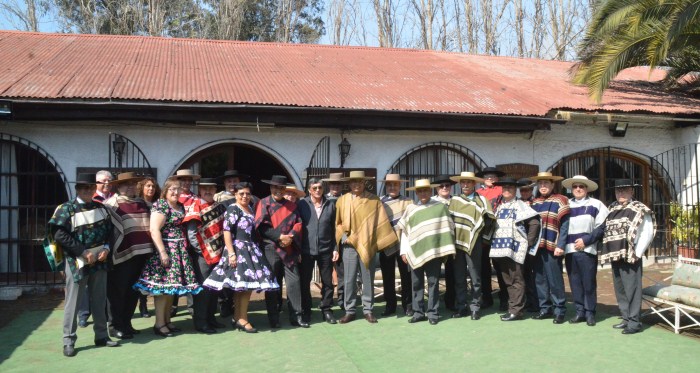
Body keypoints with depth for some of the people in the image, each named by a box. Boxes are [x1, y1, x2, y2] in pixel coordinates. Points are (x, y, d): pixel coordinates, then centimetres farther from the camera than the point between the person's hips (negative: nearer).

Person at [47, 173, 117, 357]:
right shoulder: (66, 209, -6)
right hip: (77, 262, -4)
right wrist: (83, 252, -18)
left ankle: (101, 335, 23)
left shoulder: (100, 208, 9)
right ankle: (68, 340, 10)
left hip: (99, 261, 5)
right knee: (73, 301, 1)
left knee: (99, 300, 12)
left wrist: (106, 248, -7)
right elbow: (59, 235, -16)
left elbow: (109, 230, 13)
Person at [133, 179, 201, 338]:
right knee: (163, 286, -8)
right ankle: (159, 324, -2)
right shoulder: (160, 205, -9)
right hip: (165, 249, -8)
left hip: (179, 251, 8)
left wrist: (185, 249, 15)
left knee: (172, 286, 9)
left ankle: (167, 320, 17)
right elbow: (154, 230, -17)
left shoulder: (180, 207, 15)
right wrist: (163, 252, -21)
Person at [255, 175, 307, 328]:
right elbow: (262, 226, -8)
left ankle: (296, 316, 6)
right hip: (271, 248, -3)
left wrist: (291, 236, -10)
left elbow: (298, 223, 9)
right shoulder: (264, 203, 1)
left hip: (289, 249, 3)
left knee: (294, 282, -1)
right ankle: (273, 319, 9)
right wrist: (280, 237, -14)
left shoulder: (291, 205, 14)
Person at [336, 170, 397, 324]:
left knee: (368, 279, 6)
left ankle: (368, 310, 16)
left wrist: (389, 242, -3)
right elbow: (338, 222, 12)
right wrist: (343, 237, -1)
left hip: (368, 246, 0)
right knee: (349, 280, 2)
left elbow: (382, 222, 1)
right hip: (349, 245, 1)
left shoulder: (374, 200, 1)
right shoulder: (342, 200, 4)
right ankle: (349, 311, 11)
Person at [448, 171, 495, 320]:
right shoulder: (454, 200, 11)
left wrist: (480, 234, -3)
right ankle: (461, 307, 15)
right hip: (457, 243, 4)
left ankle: (475, 307, 9)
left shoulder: (481, 200, 1)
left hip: (473, 244, -3)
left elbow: (489, 220, -3)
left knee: (475, 278, 1)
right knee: (459, 278, 7)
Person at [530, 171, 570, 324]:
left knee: (555, 280, -3)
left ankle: (559, 311, 6)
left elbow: (564, 225, -8)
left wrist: (560, 245, -15)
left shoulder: (560, 201, -2)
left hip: (552, 247, -6)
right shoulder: (534, 203, 16)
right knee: (540, 280, 8)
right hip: (537, 247, 6)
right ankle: (545, 308, 17)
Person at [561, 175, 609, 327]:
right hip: (570, 250, 3)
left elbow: (602, 228, -2)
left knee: (588, 283, 0)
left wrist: (586, 240, -11)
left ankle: (590, 313, 10)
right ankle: (580, 312, 15)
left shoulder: (596, 205, 3)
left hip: (587, 250, -3)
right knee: (575, 283, 6)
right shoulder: (566, 205, 12)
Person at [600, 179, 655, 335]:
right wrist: (609, 253, 10)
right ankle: (626, 318, 22)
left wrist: (637, 252, -13)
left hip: (630, 256, -7)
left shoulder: (639, 209, -5)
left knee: (632, 289, -6)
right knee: (620, 290, 12)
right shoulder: (611, 209, 16)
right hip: (615, 256, 7)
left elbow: (648, 232, -10)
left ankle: (634, 322, -1)